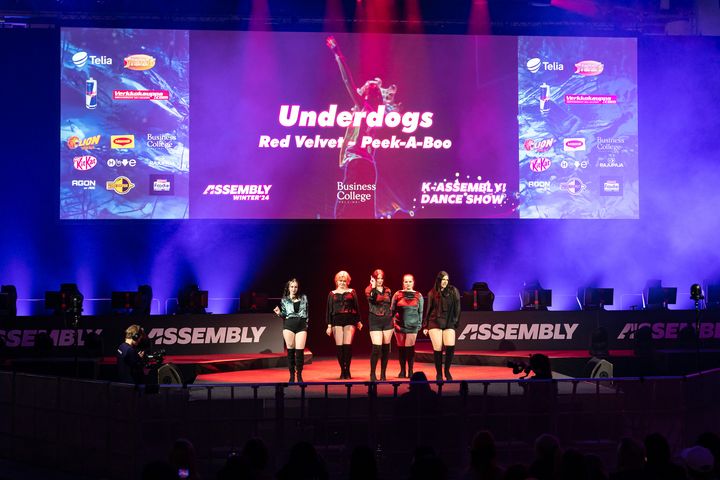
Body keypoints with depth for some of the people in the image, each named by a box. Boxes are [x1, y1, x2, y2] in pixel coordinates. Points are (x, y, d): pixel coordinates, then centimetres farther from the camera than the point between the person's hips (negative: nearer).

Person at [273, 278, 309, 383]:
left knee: (300, 351, -7)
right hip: (289, 325, 0)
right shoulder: (284, 300, 10)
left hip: (301, 325, 0)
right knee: (290, 350, -1)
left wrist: (306, 324, 7)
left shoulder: (303, 298, 13)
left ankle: (299, 375, 2)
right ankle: (291, 375, 6)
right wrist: (279, 313, -10)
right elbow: (284, 315, 10)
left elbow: (306, 312, 15)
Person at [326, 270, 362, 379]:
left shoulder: (352, 292, 11)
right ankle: (342, 370, 3)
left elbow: (356, 307, 12)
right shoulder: (332, 294, 14)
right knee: (339, 346, -3)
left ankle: (347, 370, -5)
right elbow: (329, 310, 12)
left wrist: (358, 321, 7)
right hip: (337, 321, 1)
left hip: (350, 320, -1)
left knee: (348, 345, -10)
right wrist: (329, 325, 6)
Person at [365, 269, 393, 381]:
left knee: (386, 348, 5)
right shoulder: (369, 289, -1)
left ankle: (383, 374, 13)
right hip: (375, 321, -4)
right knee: (376, 348, -13)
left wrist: (391, 316, 11)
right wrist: (373, 286, -16)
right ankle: (372, 374, -3)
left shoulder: (387, 291, 10)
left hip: (387, 321, 4)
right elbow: (372, 299, -22)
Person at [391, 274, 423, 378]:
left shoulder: (418, 296, 6)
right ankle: (402, 371, 13)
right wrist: (391, 322, 3)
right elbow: (392, 310, 9)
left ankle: (410, 370, 5)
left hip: (412, 325, -1)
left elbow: (420, 312, 10)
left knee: (410, 348, -5)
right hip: (399, 325, 1)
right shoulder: (398, 295, 5)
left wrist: (419, 324, 4)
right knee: (401, 348, 5)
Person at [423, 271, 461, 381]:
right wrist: (425, 326, 12)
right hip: (435, 323, 0)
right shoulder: (432, 293, 6)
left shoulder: (453, 291, 4)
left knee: (450, 347, -17)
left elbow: (457, 308, 5)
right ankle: (438, 373, 9)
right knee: (437, 349, -4)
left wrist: (456, 322, 0)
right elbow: (428, 310, 12)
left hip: (449, 323, 0)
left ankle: (447, 370, 4)